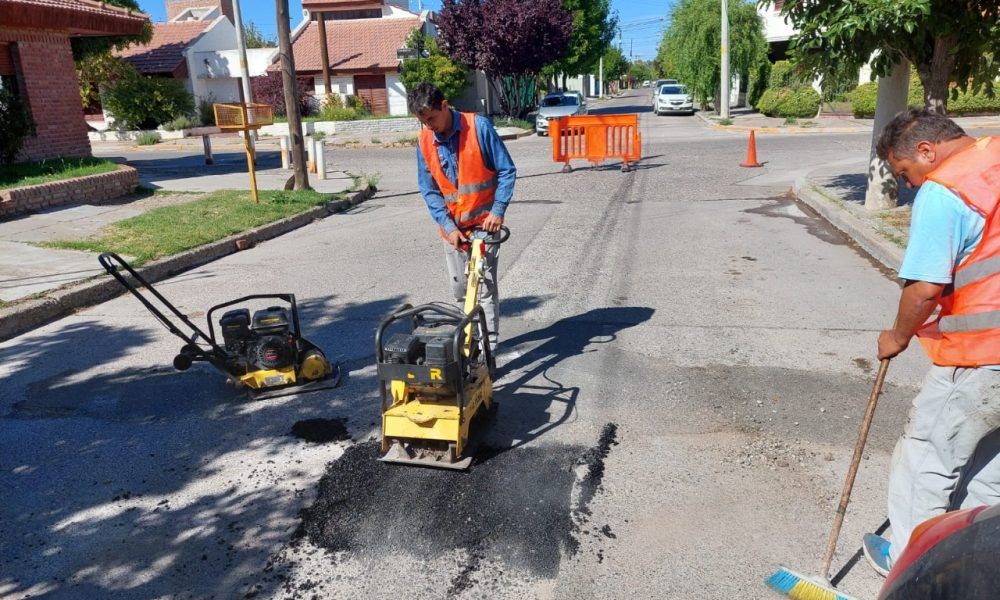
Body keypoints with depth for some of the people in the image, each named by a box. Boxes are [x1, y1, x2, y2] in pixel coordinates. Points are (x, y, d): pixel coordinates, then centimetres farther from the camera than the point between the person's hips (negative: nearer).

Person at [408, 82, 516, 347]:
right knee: (460, 289, 13)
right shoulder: (424, 141, 0)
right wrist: (448, 226, -9)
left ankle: (489, 345, -1)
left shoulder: (478, 127, -12)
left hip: (484, 222, -4)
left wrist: (498, 211, -15)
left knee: (485, 286, -9)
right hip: (452, 227, 5)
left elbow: (506, 170, -8)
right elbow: (429, 190, 2)